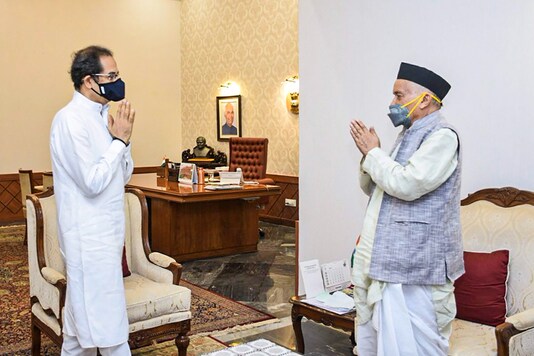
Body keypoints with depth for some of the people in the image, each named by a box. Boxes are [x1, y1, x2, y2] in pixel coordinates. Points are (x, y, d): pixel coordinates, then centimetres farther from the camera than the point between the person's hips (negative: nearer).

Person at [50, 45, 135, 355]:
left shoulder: (101, 116, 10)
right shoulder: (70, 120, -16)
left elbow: (124, 176, 13)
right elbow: (93, 182, -22)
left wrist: (123, 138, -3)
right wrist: (119, 140, -14)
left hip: (107, 232, 9)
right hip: (90, 236, -9)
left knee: (82, 314, 19)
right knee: (109, 326, -1)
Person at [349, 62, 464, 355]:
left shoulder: (442, 136, -12)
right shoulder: (407, 135, 17)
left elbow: (407, 185, -25)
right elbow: (372, 188, 20)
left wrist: (373, 152, -10)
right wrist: (369, 154, 2)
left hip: (414, 266, -9)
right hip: (385, 260, 9)